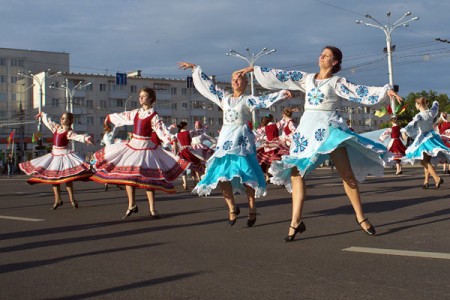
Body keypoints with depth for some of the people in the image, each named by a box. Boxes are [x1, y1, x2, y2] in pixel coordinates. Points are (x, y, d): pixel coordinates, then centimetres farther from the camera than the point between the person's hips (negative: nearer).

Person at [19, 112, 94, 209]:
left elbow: (78, 137, -27)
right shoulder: (56, 127, 13)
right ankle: (57, 199, 11)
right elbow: (48, 121, 31)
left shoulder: (69, 132, -9)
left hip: (64, 154, -7)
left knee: (66, 177, -13)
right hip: (54, 154, 7)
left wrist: (86, 139, -46)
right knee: (52, 176, 5)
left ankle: (72, 198, -6)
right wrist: (42, 115, 47)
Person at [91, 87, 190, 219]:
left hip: (146, 148, -6)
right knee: (127, 174, 4)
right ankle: (132, 205, 15)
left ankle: (152, 209, 1)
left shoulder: (154, 116, -7)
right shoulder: (136, 112, 11)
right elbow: (122, 116, 29)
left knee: (147, 178, -6)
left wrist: (172, 140, -38)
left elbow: (162, 130, -21)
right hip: (132, 145, 6)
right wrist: (109, 117, 45)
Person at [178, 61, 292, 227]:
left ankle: (252, 208, 5)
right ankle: (232, 208, 12)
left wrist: (282, 93, -28)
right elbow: (208, 84, 21)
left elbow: (264, 100, -12)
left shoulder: (248, 100, 2)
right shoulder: (224, 97, 15)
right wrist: (194, 67, 25)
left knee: (246, 173, -9)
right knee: (221, 174, -2)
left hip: (242, 139, -4)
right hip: (225, 139, 5)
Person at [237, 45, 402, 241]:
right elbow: (280, 75, 19)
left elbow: (360, 92, -5)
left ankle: (360, 217, 5)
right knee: (296, 172, -5)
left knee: (347, 173, -7)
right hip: (307, 127, 4)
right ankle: (296, 222, -2)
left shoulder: (337, 82, 5)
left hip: (329, 127, -4)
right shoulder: (306, 78, 16)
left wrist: (386, 90, -17)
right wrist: (254, 69, 20)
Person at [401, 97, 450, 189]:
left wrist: (404, 131, -43)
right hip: (432, 136, 8)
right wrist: (435, 103, 47)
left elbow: (412, 124, -34)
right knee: (426, 161, 14)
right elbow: (436, 105, 26)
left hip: (424, 139, -8)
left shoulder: (419, 116, -17)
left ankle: (437, 178, -22)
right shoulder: (431, 112, 3)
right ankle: (426, 181, 16)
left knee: (424, 161, -9)